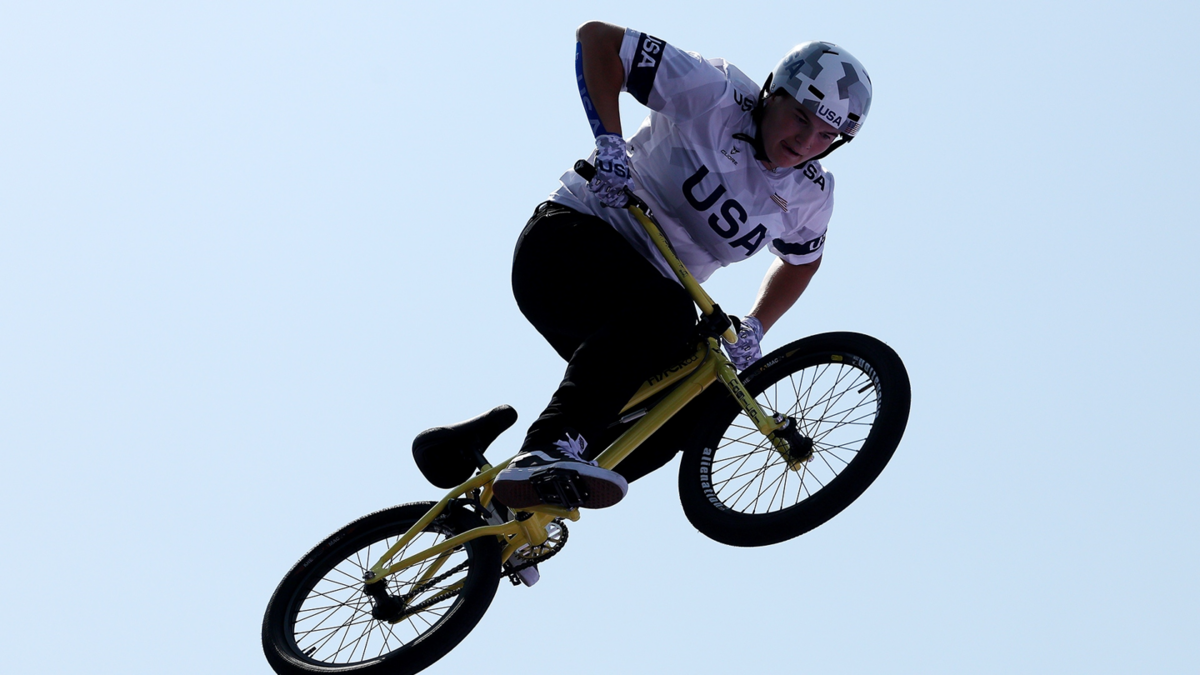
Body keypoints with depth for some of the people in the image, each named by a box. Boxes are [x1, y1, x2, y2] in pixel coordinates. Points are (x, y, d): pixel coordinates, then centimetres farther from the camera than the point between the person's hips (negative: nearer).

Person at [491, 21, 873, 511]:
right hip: (570, 237, -7)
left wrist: (754, 328, 10)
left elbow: (801, 261, 25)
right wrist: (609, 144, -23)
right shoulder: (716, 96, -15)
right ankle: (548, 451, -44)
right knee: (666, 310, -36)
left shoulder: (810, 196, 3)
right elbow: (598, 40, -15)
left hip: (638, 297, 8)